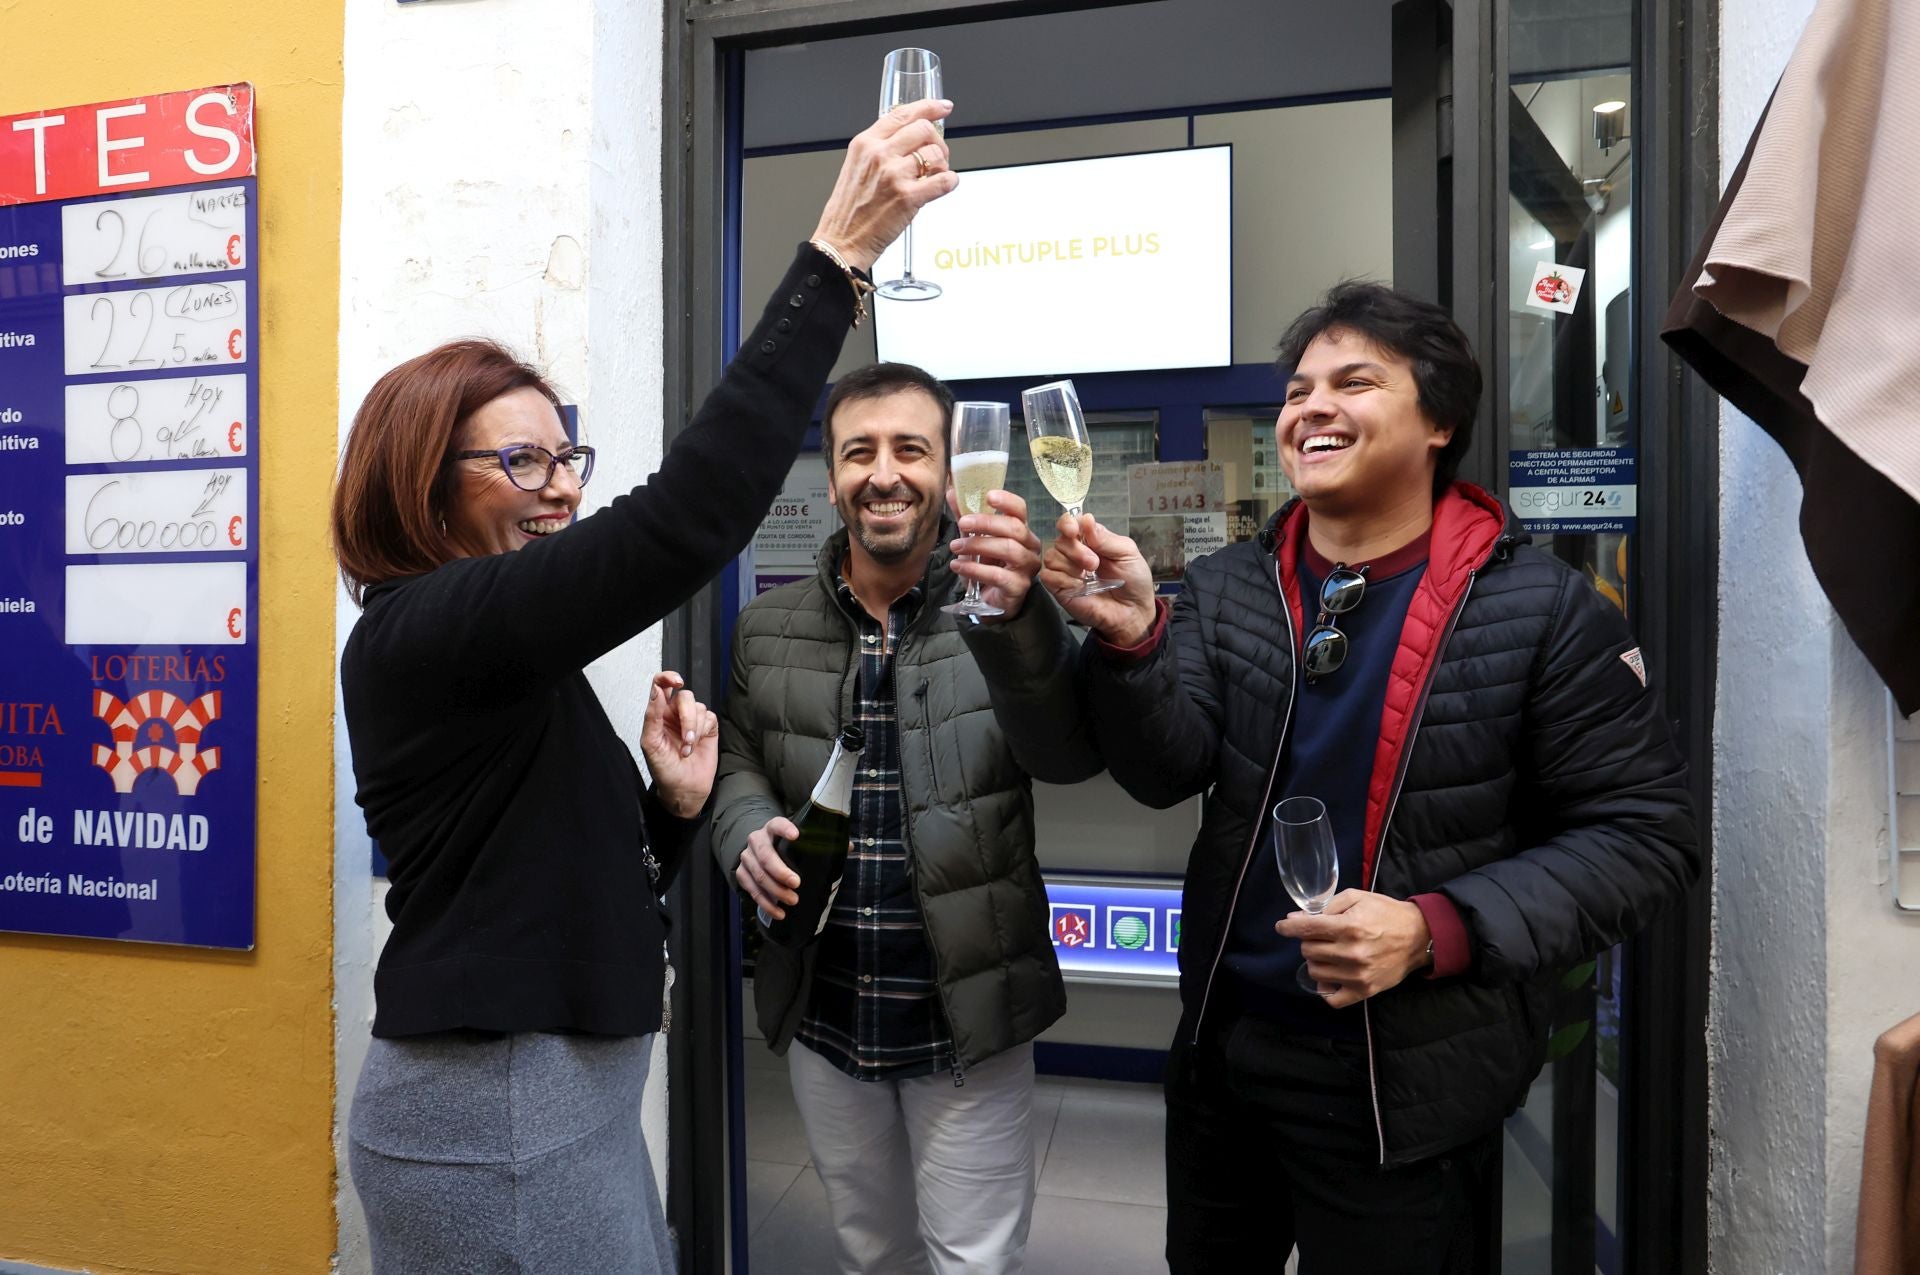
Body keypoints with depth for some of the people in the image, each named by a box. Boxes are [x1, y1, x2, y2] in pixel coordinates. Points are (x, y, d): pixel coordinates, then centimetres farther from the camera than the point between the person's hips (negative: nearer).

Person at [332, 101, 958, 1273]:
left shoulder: (502, 660, 11)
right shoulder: (421, 635, -17)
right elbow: (682, 524, -32)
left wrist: (679, 803, -4)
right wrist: (836, 257, -32)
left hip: (568, 1097, 9)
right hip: (496, 1127, -9)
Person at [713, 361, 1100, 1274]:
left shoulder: (998, 605, -9)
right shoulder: (767, 629, 1)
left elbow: (1071, 753, -24)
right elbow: (737, 763, 10)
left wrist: (1018, 619, -44)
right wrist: (750, 832, -14)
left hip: (968, 1021, -3)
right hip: (821, 1017, 3)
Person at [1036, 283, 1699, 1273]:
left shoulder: (1541, 610, -14)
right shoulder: (1226, 589, -1)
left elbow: (1640, 836, -11)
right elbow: (1164, 771, -11)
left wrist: (1439, 930, -23)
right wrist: (1132, 638, -31)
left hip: (1405, 1080, -4)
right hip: (1221, 1045, 5)